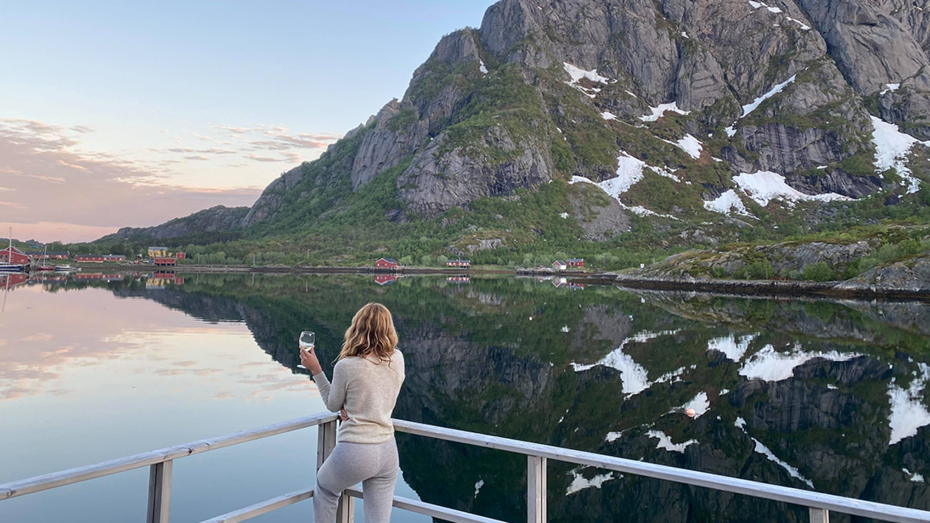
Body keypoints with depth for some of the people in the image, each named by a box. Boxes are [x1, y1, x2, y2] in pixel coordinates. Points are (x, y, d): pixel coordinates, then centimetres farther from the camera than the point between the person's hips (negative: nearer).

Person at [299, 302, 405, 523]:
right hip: (388, 451, 4)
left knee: (325, 490, 29)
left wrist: (315, 370, 6)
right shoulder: (397, 359, -1)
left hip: (355, 451, -4)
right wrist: (351, 406, 3)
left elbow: (333, 405, 3)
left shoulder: (346, 366, -14)